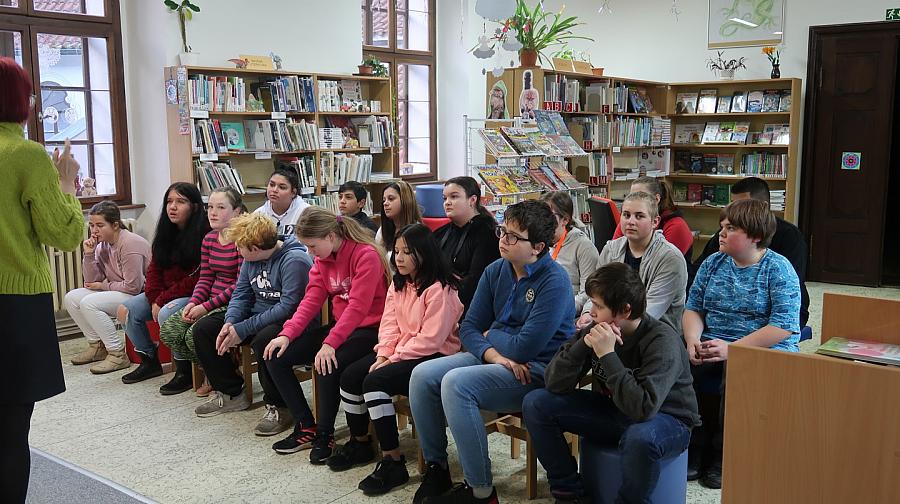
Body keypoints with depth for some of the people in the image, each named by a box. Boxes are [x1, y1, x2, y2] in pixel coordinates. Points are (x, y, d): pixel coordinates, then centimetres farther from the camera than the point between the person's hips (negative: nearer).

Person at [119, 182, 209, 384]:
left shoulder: (203, 234, -17)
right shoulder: (166, 233, 10)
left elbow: (196, 279, -20)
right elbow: (154, 269, 10)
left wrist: (162, 300, -17)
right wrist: (155, 299, -7)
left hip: (193, 294, -9)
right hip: (164, 294, 9)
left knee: (166, 313, -33)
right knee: (126, 310, -3)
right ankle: (149, 362, 12)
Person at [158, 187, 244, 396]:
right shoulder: (209, 239, 11)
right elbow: (205, 278, 13)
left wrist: (207, 306, -19)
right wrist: (193, 303, -6)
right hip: (211, 302, 8)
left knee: (195, 334, -25)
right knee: (169, 329, -7)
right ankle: (184, 374, 16)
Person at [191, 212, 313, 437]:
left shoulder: (295, 260, -23)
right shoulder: (250, 260, 5)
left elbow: (288, 307, -28)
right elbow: (240, 295, 10)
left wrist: (242, 330, -25)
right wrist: (230, 322, -13)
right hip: (257, 315, 9)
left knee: (263, 340, -40)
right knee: (203, 329, 3)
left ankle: (278, 407, -19)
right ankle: (230, 393, 13)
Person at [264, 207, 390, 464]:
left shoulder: (367, 255, -19)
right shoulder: (323, 259, 7)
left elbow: (358, 307, -25)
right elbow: (311, 300, 2)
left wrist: (330, 343, -32)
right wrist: (287, 334, -11)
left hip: (369, 329, -8)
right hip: (339, 326, 8)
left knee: (328, 365, -34)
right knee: (275, 357, -3)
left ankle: (325, 435, -9)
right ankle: (306, 427, 5)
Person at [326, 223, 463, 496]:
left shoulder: (440, 289, -17)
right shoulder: (399, 284, 11)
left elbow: (430, 338, -22)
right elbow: (389, 323, 6)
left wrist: (394, 359, -19)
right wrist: (383, 355, -10)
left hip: (435, 356, -9)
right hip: (399, 352, 9)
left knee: (375, 381, -27)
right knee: (350, 376, -3)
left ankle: (393, 462, -19)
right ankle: (360, 443, 20)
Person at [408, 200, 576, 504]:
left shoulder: (554, 281, -17)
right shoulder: (496, 271, 5)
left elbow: (526, 346, -22)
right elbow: (469, 327, 4)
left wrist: (491, 335, -3)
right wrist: (493, 354, -16)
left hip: (538, 369, -8)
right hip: (494, 356, 8)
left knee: (456, 383, -28)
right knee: (423, 375, -7)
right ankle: (436, 467, 9)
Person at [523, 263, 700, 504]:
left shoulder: (662, 341, -26)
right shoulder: (598, 330, -12)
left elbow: (643, 408, -38)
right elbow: (555, 384, -13)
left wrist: (608, 355, -36)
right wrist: (584, 345, -28)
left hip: (665, 419, -5)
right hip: (611, 411, 6)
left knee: (639, 438, -42)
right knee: (535, 403, -8)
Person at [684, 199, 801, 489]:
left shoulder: (779, 269, -6)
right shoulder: (713, 263, 11)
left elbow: (784, 326, -15)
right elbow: (693, 307, 13)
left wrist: (732, 348, -23)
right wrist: (693, 340, -9)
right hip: (711, 346, 5)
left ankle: (722, 459, -14)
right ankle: (696, 449, -9)